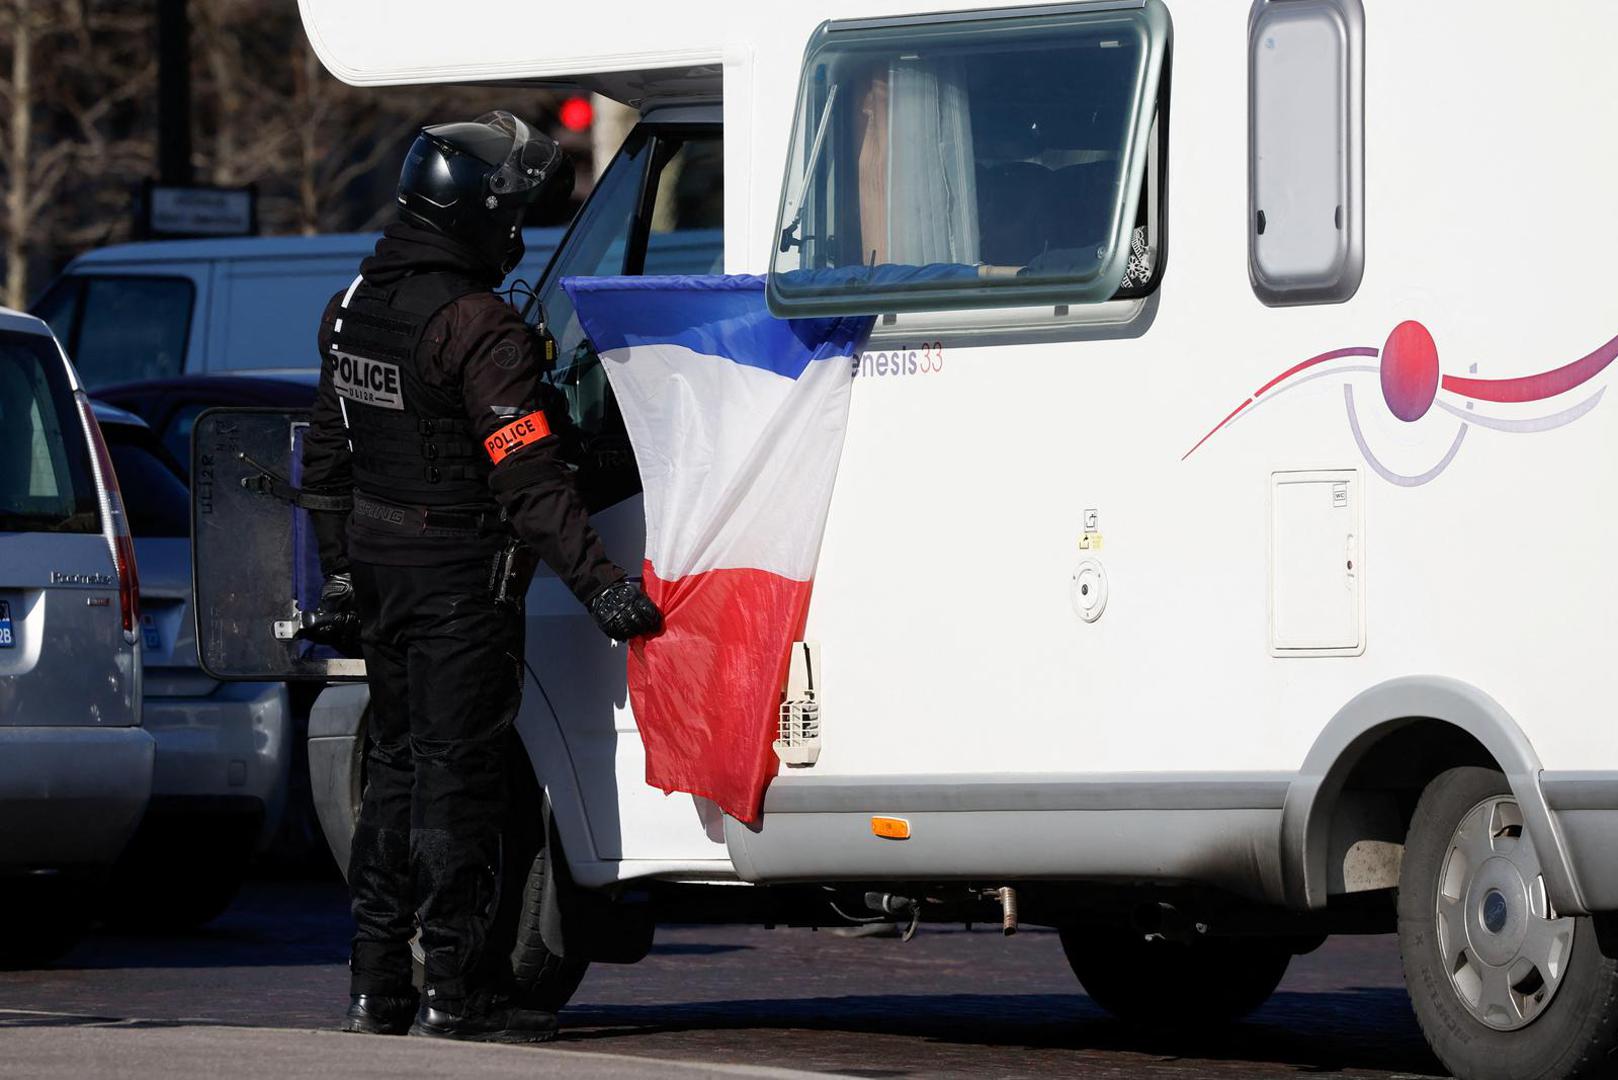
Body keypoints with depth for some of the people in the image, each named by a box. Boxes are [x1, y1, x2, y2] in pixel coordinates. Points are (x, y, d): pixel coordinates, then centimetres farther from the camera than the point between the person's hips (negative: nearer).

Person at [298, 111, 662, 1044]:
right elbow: (530, 481, -24)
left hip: (380, 569, 8)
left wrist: (339, 573, 24)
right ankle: (458, 990, -2)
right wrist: (602, 583, -23)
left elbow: (327, 457, 17)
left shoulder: (354, 308, 9)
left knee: (398, 766, 15)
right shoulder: (478, 328, -19)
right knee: (457, 774, -4)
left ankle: (379, 984, 18)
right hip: (461, 577, -8)